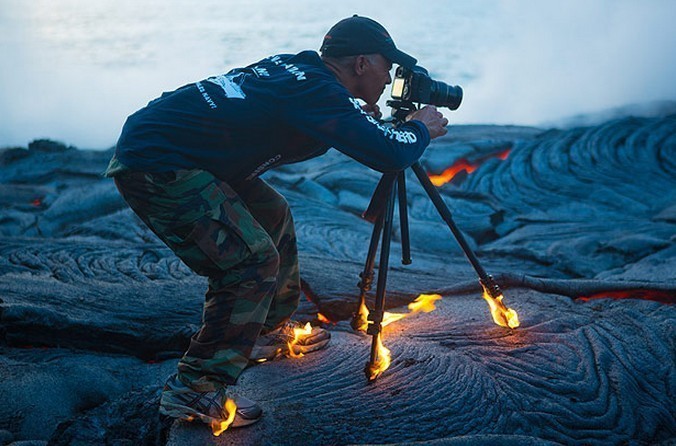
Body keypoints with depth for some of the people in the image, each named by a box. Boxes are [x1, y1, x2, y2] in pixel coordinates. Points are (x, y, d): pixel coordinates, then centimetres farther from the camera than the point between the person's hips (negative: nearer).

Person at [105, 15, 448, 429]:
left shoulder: (297, 69, 10)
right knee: (253, 259, -14)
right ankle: (193, 391, -8)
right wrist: (421, 128, 0)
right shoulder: (318, 91, -17)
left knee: (272, 215, 18)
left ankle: (271, 331, 32)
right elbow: (390, 154, -22)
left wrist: (358, 119, 15)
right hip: (153, 165, -10)